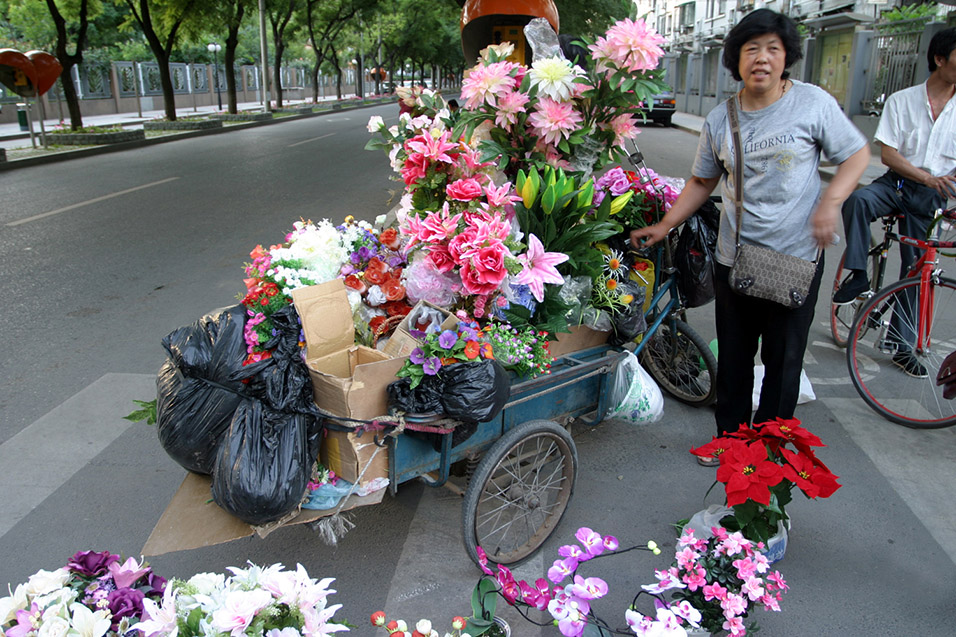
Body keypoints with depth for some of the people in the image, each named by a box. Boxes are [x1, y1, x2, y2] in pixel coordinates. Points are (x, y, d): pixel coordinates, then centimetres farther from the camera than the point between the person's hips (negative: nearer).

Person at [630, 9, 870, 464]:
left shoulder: (812, 103, -3)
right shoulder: (720, 119, 5)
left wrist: (830, 201, -13)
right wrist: (663, 227, 7)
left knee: (783, 358, 6)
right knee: (732, 357, 12)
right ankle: (730, 437, 30)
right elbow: (702, 182, 14)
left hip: (796, 258, -2)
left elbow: (857, 154, 4)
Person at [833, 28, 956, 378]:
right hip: (896, 183, -1)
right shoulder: (902, 100, 0)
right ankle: (858, 275, -21)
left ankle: (903, 346, 14)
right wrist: (925, 177, -19)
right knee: (857, 199, -36)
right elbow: (888, 154, -7)